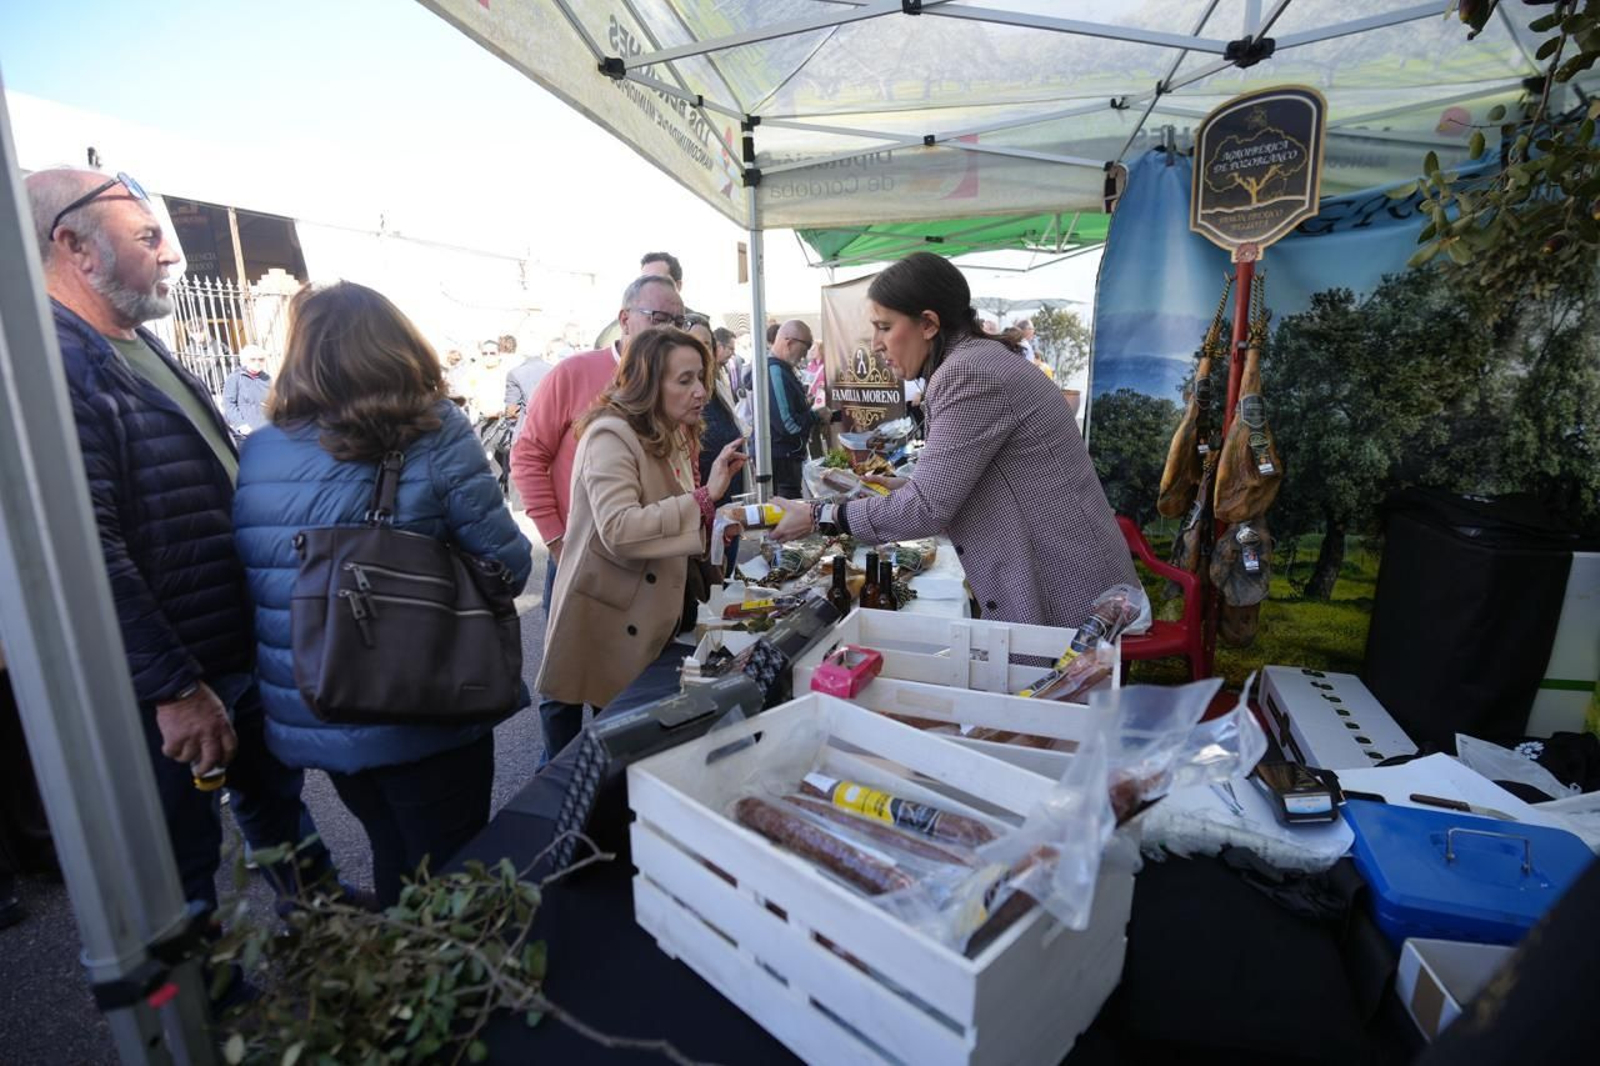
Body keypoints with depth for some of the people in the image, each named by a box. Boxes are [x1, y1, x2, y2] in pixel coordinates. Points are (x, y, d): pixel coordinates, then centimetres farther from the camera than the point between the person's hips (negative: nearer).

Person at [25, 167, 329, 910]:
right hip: (163, 688, -9)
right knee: (181, 875, 12)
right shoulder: (54, 364, -21)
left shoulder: (142, 349, 11)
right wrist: (174, 688, -24)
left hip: (241, 653, 10)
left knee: (275, 803, 26)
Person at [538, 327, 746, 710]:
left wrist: (714, 525, 6)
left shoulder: (671, 437, 12)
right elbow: (619, 531, -30)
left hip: (659, 623, 8)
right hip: (613, 629, -8)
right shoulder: (610, 435, -17)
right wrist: (704, 497, -29)